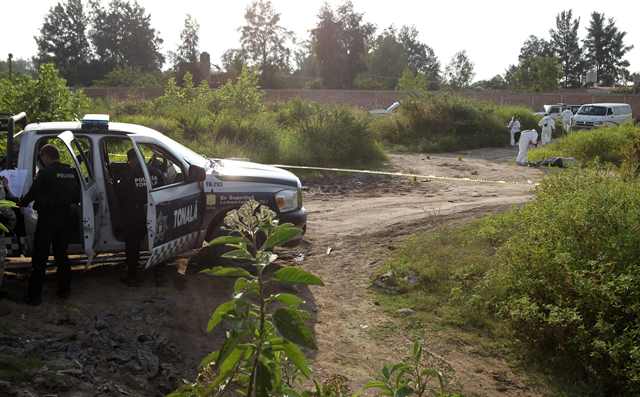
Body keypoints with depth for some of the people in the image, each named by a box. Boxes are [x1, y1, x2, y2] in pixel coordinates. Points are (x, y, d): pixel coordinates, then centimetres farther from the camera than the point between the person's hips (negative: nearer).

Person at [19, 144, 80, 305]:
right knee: (62, 254, 17)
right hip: (65, 218, 6)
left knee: (40, 258, 1)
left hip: (47, 219, -6)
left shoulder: (45, 173, -14)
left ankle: (35, 294, 1)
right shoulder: (71, 172, 5)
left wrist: (21, 203, 10)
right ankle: (64, 289, 21)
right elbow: (77, 197, 11)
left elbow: (33, 193, -7)